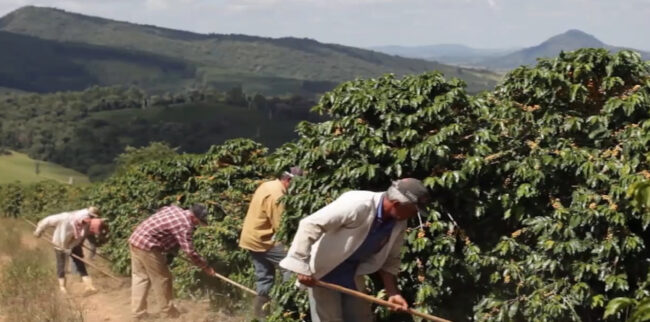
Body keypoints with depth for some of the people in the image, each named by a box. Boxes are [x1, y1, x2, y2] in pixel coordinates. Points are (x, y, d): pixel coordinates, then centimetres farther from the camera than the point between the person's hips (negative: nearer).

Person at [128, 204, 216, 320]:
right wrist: (205, 267, -7)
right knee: (161, 278, 5)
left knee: (140, 277, 13)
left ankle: (138, 312, 16)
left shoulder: (175, 209, 11)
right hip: (147, 245, -9)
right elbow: (190, 252, -18)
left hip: (135, 239, 9)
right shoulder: (185, 225, -16)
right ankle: (168, 311, 16)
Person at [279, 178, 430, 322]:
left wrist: (393, 293, -7)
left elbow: (389, 260, 6)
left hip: (353, 276, 7)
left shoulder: (399, 224, -8)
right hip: (323, 272, -7)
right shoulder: (357, 205, -32)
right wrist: (302, 267, -31)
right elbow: (310, 224, -31)